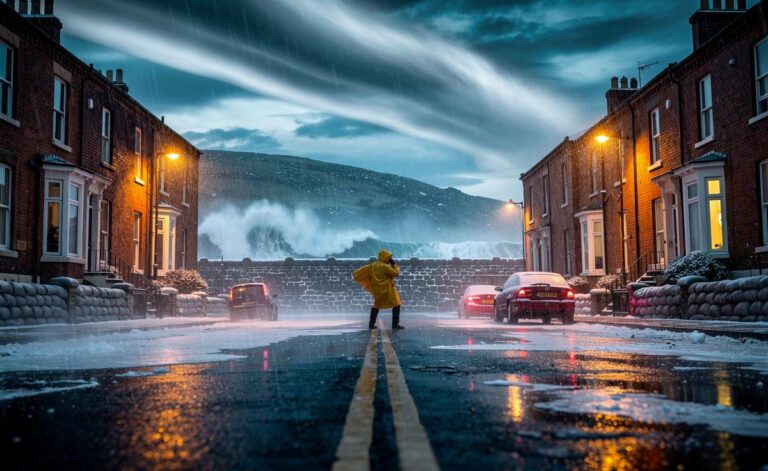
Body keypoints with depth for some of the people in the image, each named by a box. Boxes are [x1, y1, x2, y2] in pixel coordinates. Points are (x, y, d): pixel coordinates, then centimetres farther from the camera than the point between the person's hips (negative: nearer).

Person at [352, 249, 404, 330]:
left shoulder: (373, 265, 5)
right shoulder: (385, 267, -17)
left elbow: (365, 269, 17)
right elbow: (396, 273, -14)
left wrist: (356, 274, 31)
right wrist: (394, 265, 0)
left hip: (378, 290, 8)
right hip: (387, 289, -8)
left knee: (376, 305, 21)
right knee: (396, 305, 0)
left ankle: (371, 324, 20)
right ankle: (395, 324, -3)